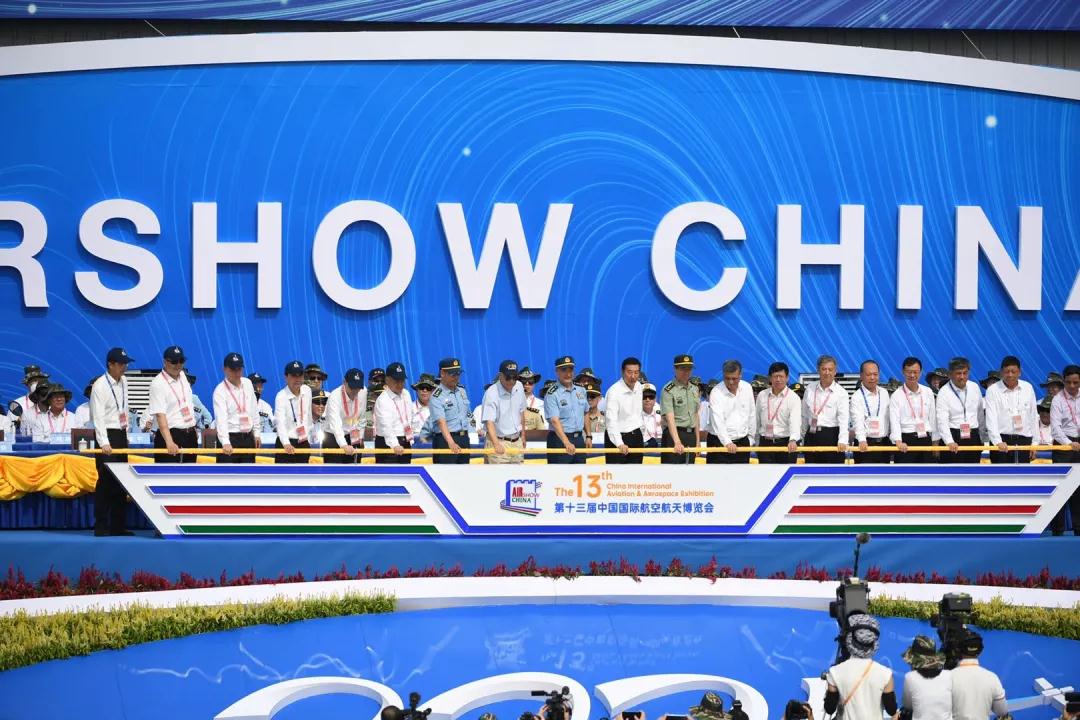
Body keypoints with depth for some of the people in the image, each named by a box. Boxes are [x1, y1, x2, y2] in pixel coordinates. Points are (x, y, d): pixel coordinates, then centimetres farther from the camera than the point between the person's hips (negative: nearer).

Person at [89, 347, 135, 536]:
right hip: (107, 435, -8)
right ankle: (101, 526, -1)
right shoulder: (100, 386, -14)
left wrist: (126, 434, 16)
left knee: (120, 481, 9)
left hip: (121, 435, 8)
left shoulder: (123, 382, 10)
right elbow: (98, 417, -21)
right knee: (106, 480, -8)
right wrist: (104, 443, -28)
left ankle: (118, 526, 15)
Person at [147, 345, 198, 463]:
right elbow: (160, 415, -25)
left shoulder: (182, 376, 8)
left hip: (190, 435, 8)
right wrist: (169, 442, -36)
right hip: (171, 435, -8)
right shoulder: (158, 383, -16)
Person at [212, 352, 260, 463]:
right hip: (230, 438, -6)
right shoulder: (220, 391, -15)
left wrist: (256, 433, 15)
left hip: (248, 437, 6)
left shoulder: (248, 383, 7)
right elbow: (221, 418, -27)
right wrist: (225, 442, -39)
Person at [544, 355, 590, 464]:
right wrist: (567, 443, -34)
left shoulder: (581, 390, 10)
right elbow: (555, 421, -22)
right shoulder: (552, 395, -12)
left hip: (579, 438, 7)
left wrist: (588, 436, 14)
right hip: (560, 439, -7)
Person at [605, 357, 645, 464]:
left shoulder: (639, 386, 5)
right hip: (617, 437, -7)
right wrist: (619, 444, -39)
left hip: (636, 436, 7)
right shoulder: (614, 391, -20)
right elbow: (611, 421, -28)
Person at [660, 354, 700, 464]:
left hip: (691, 435, 7)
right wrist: (677, 442, -31)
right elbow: (670, 418, -20)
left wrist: (697, 441, 15)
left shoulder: (695, 389, 13)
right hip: (673, 434, -7)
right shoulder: (668, 390, -10)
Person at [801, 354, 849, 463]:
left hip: (831, 436, -4)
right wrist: (802, 437, 15)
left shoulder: (841, 393, -6)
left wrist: (842, 441, -29)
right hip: (811, 437, 4)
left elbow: (843, 419, -15)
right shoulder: (810, 388, 7)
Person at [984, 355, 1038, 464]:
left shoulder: (1028, 388, 7)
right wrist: (998, 441, -24)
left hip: (1023, 440, 3)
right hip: (1001, 441, -3)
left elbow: (1034, 417, 13)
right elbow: (991, 419, -12)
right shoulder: (993, 390, -4)